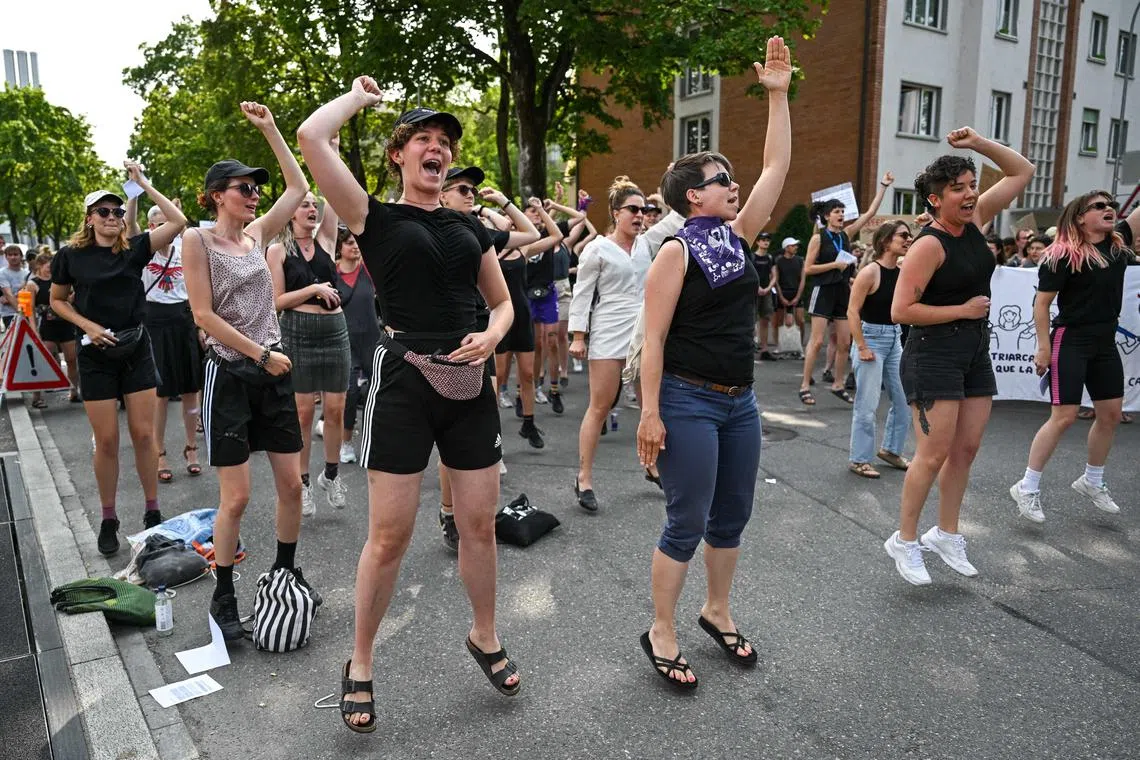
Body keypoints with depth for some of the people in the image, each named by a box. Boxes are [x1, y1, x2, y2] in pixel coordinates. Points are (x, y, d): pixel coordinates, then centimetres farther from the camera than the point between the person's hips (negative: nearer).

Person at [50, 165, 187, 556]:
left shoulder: (135, 249, -1)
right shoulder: (71, 255, -3)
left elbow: (177, 221, -12)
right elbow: (57, 300, 8)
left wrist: (143, 184, -9)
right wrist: (88, 326, -7)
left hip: (136, 349, 1)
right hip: (96, 355, -1)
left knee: (143, 434, 4)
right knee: (107, 441, 3)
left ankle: (153, 512, 17)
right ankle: (108, 519, 18)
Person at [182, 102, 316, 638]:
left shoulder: (257, 233, 9)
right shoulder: (198, 240, -6)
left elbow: (298, 186, 14)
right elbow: (204, 316, -12)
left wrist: (269, 129, 12)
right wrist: (260, 354, -13)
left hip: (273, 371, 6)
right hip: (229, 374, -5)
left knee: (292, 484, 8)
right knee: (236, 497, -2)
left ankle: (286, 572, 26)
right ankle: (223, 596, 15)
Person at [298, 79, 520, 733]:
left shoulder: (470, 227, 13)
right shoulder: (375, 217, 0)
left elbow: (502, 301, 19)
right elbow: (312, 137, -12)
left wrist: (491, 335, -4)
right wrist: (361, 95, 6)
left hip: (469, 383, 4)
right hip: (404, 380, -4)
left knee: (480, 524, 10)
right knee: (389, 535, 1)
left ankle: (486, 638, 33)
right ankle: (361, 665, 22)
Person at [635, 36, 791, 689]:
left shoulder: (739, 235, 9)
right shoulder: (677, 252, -11)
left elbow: (777, 168, 10)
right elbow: (653, 338, -14)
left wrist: (778, 95, 7)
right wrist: (650, 413, -18)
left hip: (740, 402, 7)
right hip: (689, 402, -7)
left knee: (732, 517, 15)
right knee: (688, 524, -1)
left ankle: (718, 613, 34)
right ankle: (662, 634, 15)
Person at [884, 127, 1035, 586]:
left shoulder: (974, 221, 6)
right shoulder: (929, 245, -17)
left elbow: (1022, 172, 17)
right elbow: (900, 310, -22)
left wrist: (978, 143, 3)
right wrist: (962, 310, -15)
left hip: (975, 352, 8)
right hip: (934, 354, -8)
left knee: (966, 449, 12)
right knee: (934, 454, -6)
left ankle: (946, 534, 26)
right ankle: (904, 540, 9)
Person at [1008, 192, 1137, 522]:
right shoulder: (1063, 256, -13)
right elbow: (1041, 303, -13)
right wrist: (1044, 347, -15)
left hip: (1105, 343, 7)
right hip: (1070, 342, -7)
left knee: (1111, 414, 11)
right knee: (1064, 416, -9)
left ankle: (1092, 481, 30)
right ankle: (1027, 487, 0)